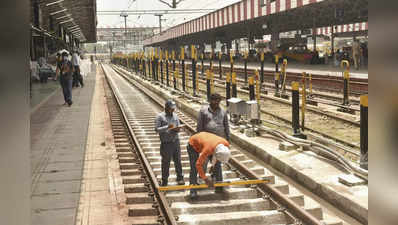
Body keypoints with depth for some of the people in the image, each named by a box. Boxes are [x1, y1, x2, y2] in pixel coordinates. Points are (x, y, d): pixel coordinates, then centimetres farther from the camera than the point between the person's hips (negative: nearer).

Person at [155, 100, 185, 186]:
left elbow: (178, 127, 14)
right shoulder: (160, 117, -5)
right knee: (166, 162, 4)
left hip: (176, 141, 4)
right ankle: (164, 181, 15)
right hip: (166, 143, -4)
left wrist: (177, 129, -11)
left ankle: (180, 178, 16)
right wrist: (167, 127, -22)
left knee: (178, 160, 6)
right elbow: (156, 129, -10)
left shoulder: (175, 116, 9)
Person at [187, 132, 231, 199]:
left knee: (217, 165, -3)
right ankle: (192, 191, -9)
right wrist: (205, 179, -35)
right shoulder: (208, 149, -46)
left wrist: (213, 165, 0)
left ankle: (219, 186, 5)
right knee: (194, 168, -15)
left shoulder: (226, 144, -28)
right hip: (193, 145, -5)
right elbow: (198, 164, -37)